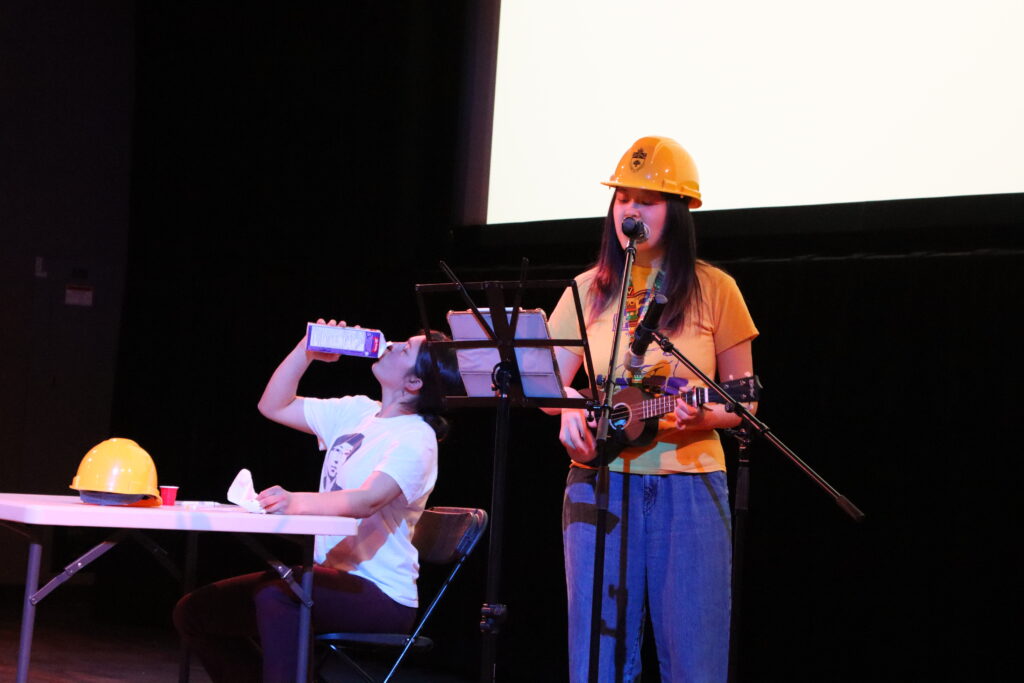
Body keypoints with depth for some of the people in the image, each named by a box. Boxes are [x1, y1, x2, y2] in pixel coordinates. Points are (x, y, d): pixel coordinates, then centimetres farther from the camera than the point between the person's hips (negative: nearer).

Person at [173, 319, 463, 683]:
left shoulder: (415, 437, -14)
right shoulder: (356, 412, 11)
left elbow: (368, 500, -32)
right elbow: (274, 406, 19)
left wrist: (298, 502, -48)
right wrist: (306, 350, 6)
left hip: (381, 595, -9)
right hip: (332, 575, 9)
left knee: (275, 596, -38)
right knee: (194, 611, 2)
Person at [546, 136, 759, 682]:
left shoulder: (713, 290, 3)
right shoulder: (589, 290, 9)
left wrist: (702, 416, -16)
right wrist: (569, 406, -11)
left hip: (688, 486, -2)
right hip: (600, 479, 2)